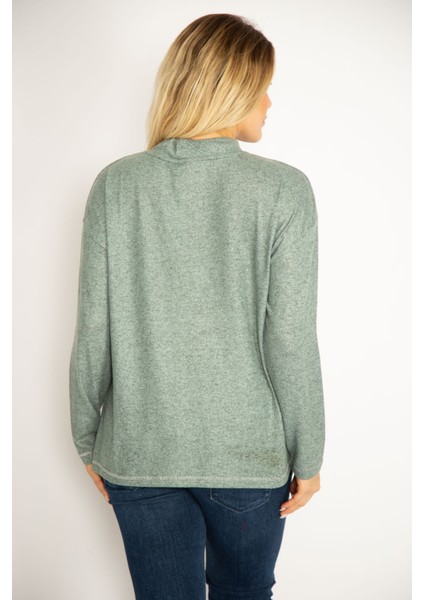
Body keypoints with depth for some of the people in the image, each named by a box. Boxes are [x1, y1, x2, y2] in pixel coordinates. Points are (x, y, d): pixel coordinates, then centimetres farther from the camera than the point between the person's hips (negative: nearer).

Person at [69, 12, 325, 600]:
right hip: (250, 455, -1)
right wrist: (308, 456, 0)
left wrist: (87, 438, 8)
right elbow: (291, 343, -14)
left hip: (139, 454, 2)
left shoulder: (116, 184, -7)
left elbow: (94, 332, -5)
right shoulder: (283, 190, -13)